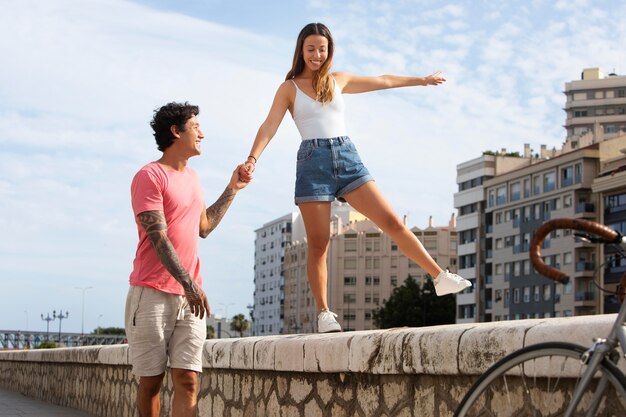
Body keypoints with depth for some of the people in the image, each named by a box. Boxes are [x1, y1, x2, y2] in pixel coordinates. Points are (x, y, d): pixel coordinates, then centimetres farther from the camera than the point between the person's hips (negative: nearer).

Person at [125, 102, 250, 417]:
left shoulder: (192, 177, 18)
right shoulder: (150, 176, -7)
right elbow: (158, 238, -15)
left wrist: (232, 189, 22)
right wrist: (189, 284, -20)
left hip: (190, 296, 6)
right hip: (152, 294, -6)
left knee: (187, 380, -6)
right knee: (151, 381, 3)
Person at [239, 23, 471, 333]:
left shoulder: (339, 80, 17)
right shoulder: (289, 88, 7)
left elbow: (383, 81, 29)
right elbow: (269, 127, -5)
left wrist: (421, 80, 39)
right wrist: (252, 160, -22)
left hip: (347, 158, 3)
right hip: (313, 161, -3)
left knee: (392, 222, -5)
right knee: (318, 244, -3)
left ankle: (440, 278, -2)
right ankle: (323, 313, 6)